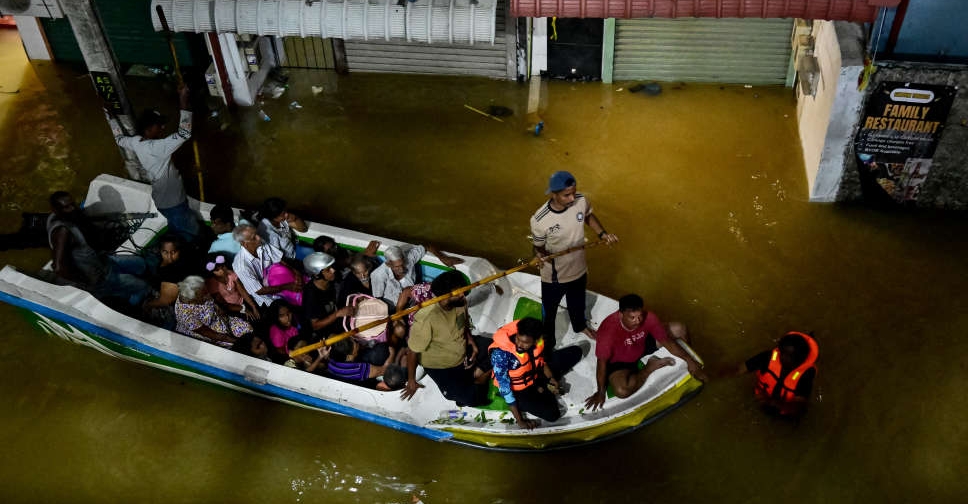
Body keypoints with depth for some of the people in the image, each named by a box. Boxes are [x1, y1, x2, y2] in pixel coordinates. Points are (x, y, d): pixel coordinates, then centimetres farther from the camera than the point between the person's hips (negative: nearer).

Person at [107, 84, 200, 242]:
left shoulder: (136, 142, -4)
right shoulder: (157, 147, -29)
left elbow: (120, 138, 19)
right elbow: (184, 133, -38)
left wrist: (110, 116, 28)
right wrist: (183, 101, -38)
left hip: (159, 201, 9)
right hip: (173, 204, -9)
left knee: (176, 235, 23)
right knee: (191, 236, 6)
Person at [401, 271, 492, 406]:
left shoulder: (461, 302, -17)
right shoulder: (426, 319, -35)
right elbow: (413, 351, -22)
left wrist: (470, 339, -11)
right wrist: (411, 382, -11)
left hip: (464, 349, 6)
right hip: (441, 366, -6)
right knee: (471, 398, -21)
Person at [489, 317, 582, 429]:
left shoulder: (536, 341, -21)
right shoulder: (500, 354, -36)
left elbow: (541, 360, 3)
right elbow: (505, 389, -30)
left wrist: (551, 379, -10)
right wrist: (520, 420, -26)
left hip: (535, 375, 6)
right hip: (519, 390, -5)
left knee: (575, 352, 4)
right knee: (552, 414, -27)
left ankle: (542, 385, 2)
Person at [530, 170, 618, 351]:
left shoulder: (581, 201, -21)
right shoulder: (539, 220, -34)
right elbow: (538, 247, -16)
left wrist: (603, 233, -10)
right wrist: (539, 255, -39)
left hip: (579, 269, 4)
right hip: (554, 277, -4)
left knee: (578, 303, 34)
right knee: (549, 313, 21)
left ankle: (580, 326, 67)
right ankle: (547, 345, 49)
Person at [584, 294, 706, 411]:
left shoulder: (648, 317, -26)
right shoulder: (608, 330, -38)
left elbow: (666, 340, -14)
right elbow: (602, 362, -26)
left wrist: (690, 361, -18)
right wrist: (601, 392, -22)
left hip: (643, 346, 5)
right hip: (620, 362, -4)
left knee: (679, 329, -6)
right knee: (621, 390, -35)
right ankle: (651, 367, -8)